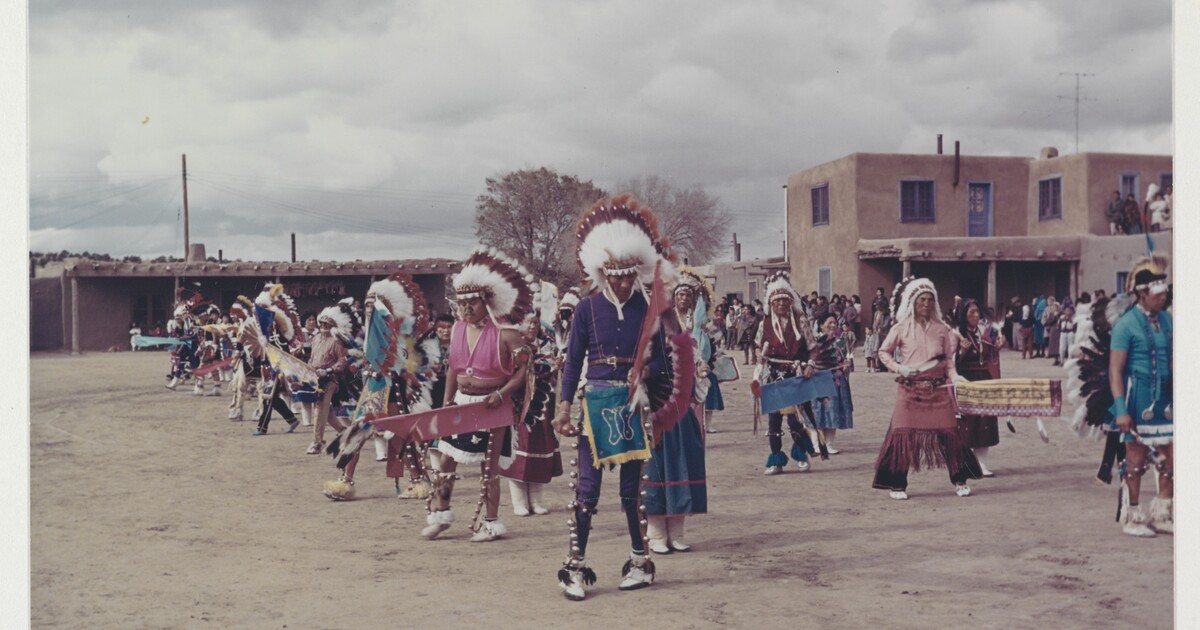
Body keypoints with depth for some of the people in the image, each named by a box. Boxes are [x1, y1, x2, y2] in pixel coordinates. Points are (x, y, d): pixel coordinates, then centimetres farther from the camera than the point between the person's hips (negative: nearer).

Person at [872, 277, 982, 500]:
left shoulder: (941, 329, 7)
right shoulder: (901, 328, 1)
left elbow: (948, 359, 9)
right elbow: (883, 352, 8)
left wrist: (954, 376, -7)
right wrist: (899, 367, -6)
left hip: (938, 389, 2)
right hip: (910, 388, -2)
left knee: (949, 432, 1)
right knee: (904, 433, -4)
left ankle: (960, 480, 14)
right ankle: (896, 485, 5)